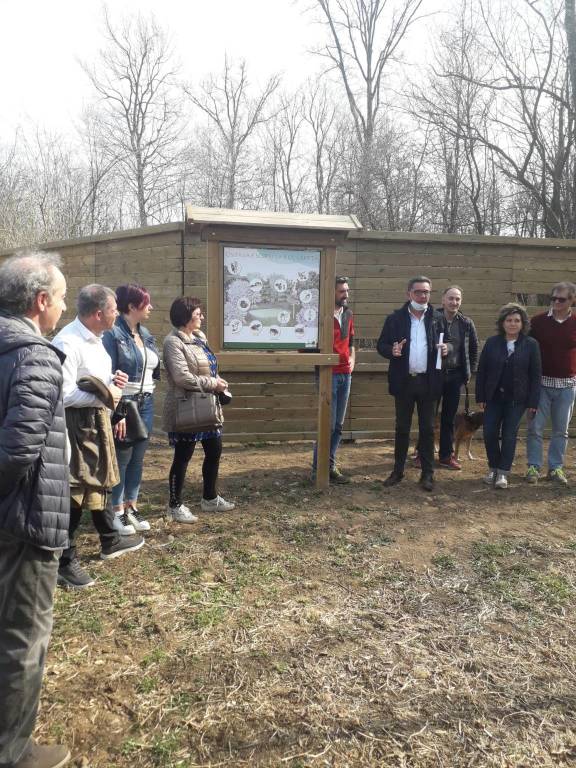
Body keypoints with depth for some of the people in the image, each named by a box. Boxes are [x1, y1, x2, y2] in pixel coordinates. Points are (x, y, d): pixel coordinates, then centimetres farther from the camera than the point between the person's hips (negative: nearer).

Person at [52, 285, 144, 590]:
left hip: (95, 419, 10)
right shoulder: (67, 343, -23)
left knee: (98, 481, 22)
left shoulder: (94, 338, 8)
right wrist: (103, 395, -19)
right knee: (74, 490, -1)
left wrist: (112, 380, 0)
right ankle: (65, 561, 14)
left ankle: (110, 540, 40)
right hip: (75, 423, -10)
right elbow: (64, 395, -27)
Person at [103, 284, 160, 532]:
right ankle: (117, 511, 18)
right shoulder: (113, 334, -13)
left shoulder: (146, 333, 10)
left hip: (146, 404, 7)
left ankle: (131, 507, 25)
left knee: (138, 459, 13)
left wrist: (148, 399, 9)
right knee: (121, 458, 4)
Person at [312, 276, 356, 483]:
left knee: (338, 425, 10)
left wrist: (352, 359, 7)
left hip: (346, 375, 7)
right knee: (328, 424, -4)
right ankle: (319, 468, 9)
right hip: (329, 374, -7)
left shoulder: (348, 314, 12)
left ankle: (331, 466, 19)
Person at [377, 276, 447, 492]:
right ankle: (398, 471, 20)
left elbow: (444, 345, 12)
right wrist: (392, 350, -19)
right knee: (402, 428, 9)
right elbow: (381, 345, 2)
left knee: (427, 429, 7)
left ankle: (427, 474, 16)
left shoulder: (436, 319, 5)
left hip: (428, 382, 1)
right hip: (404, 381, -1)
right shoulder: (395, 318, 1)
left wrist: (444, 350, -11)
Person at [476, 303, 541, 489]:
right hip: (494, 397, 2)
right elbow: (481, 371, 2)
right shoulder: (492, 342, 0)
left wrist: (533, 403, -6)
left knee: (509, 435, 1)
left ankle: (503, 473, 13)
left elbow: (536, 375, -2)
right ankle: (493, 468, 20)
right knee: (489, 433, 0)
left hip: (517, 399, -1)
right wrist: (480, 397, -1)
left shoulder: (531, 344, -3)